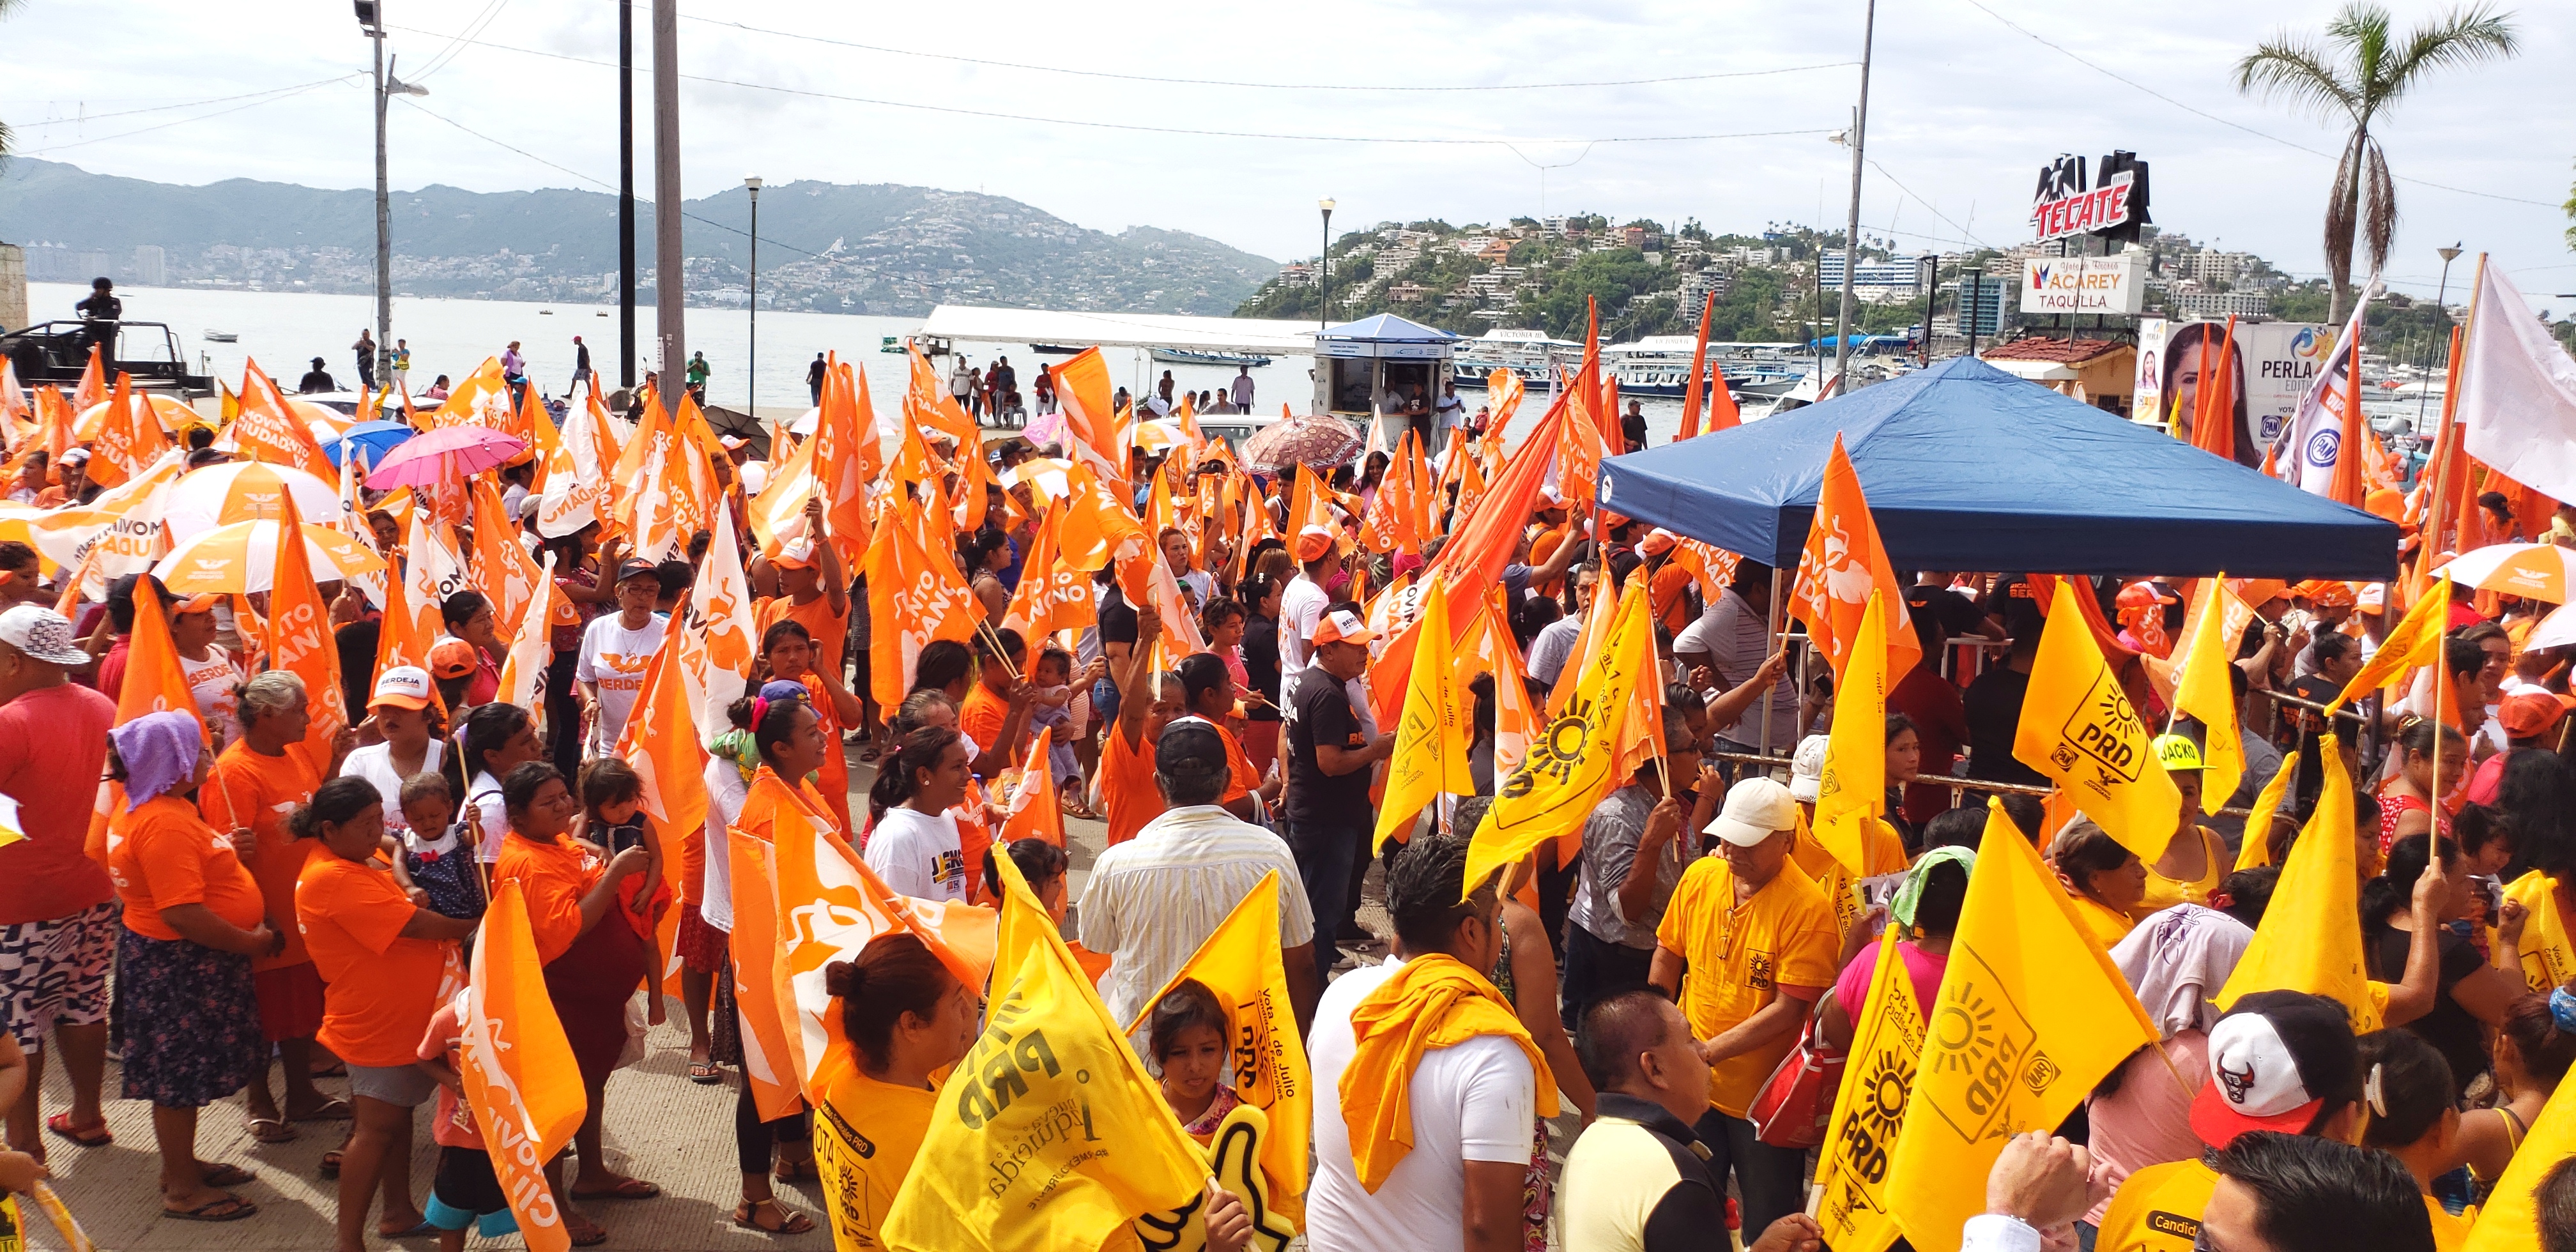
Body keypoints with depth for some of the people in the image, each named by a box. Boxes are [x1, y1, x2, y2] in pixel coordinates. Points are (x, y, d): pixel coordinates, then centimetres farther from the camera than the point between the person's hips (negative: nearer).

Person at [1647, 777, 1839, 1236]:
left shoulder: (1807, 908, -21)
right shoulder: (1699, 876, -4)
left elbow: (1789, 1009, -22)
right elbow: (1667, 957, 9)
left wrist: (1708, 1051, -23)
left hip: (1763, 1095, -5)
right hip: (1693, 1084, 5)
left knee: (1769, 1225, 12)